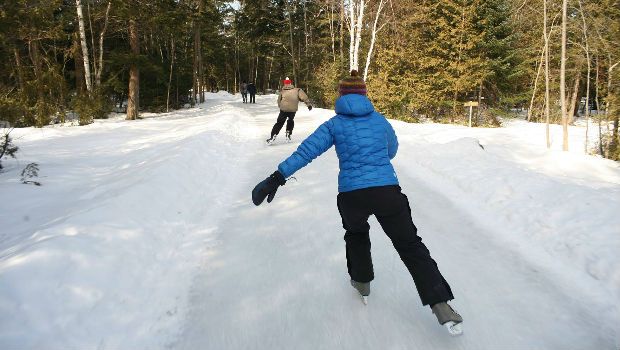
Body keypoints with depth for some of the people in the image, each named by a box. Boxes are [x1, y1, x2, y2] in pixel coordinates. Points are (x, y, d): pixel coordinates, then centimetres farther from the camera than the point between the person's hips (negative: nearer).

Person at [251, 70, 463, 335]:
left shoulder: (335, 124, 6)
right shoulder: (380, 120, 13)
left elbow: (306, 151, -3)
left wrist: (277, 177, -4)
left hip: (352, 195, -1)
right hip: (388, 191, 1)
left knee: (356, 234, 32)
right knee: (410, 245, 11)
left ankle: (362, 281, 44)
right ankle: (441, 305, 3)